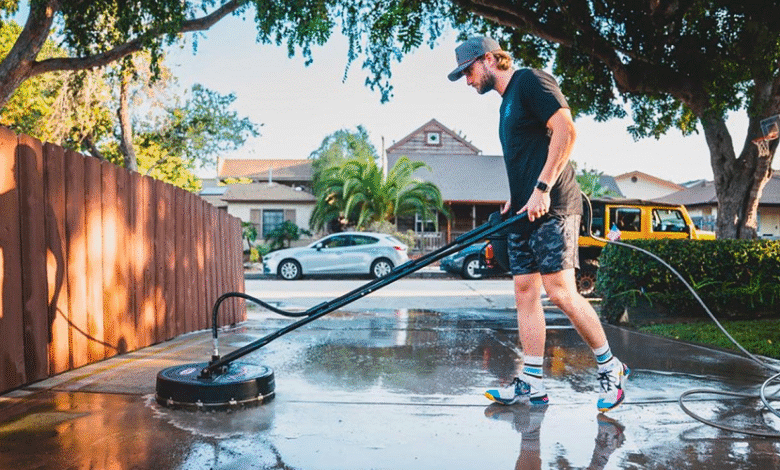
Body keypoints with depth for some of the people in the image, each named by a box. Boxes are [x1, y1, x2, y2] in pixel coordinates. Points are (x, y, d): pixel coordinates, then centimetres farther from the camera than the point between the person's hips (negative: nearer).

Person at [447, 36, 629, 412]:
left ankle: (611, 368, 4)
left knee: (560, 292, -13)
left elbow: (565, 130, -17)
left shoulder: (530, 80, -4)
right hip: (525, 212, 10)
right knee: (525, 293, 5)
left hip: (551, 208, -10)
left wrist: (542, 189, -20)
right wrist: (513, 201, 16)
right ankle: (532, 383, 8)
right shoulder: (507, 102, 23)